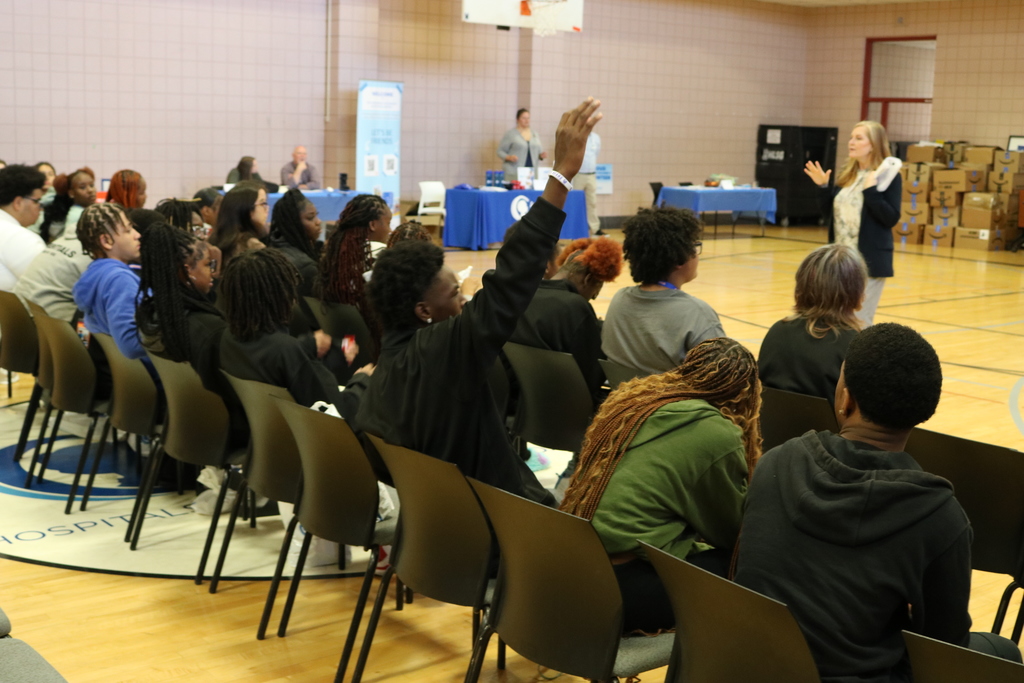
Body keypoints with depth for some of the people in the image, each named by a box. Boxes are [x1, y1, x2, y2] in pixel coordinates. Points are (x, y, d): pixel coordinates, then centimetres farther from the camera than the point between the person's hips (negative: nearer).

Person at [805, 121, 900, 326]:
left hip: (869, 261, -7)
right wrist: (823, 187, 2)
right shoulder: (846, 174, 10)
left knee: (859, 322, -2)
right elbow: (830, 213, 15)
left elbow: (891, 218, -16)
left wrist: (871, 189, -23)